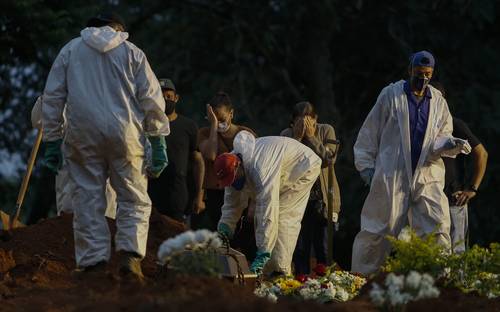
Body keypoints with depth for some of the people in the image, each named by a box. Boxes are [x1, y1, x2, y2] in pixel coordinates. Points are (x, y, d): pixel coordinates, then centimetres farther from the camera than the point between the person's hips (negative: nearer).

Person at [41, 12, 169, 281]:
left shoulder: (71, 50, 15)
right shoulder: (132, 52, 13)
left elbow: (52, 97, 10)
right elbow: (152, 100, 7)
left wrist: (52, 141, 12)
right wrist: (158, 144, 8)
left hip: (82, 135, 0)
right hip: (125, 135, 0)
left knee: (88, 199, 4)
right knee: (134, 199, 7)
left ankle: (93, 261, -3)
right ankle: (130, 254, -11)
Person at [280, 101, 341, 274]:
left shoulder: (326, 131, -1)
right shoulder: (287, 134, 1)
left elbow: (329, 158, -15)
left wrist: (310, 137, -15)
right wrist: (297, 137, -16)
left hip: (323, 197, -1)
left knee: (323, 248, -2)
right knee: (300, 249, 4)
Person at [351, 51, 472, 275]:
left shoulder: (438, 101, 10)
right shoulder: (391, 95, 0)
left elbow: (441, 137, 12)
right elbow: (370, 132, 3)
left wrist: (449, 144, -12)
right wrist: (366, 164, 0)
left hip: (427, 175, 3)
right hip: (392, 175, -3)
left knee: (438, 229, -8)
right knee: (380, 229, 1)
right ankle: (361, 275, 11)